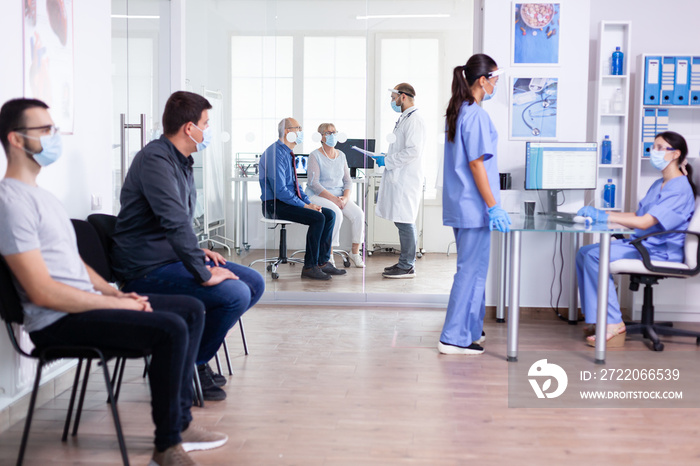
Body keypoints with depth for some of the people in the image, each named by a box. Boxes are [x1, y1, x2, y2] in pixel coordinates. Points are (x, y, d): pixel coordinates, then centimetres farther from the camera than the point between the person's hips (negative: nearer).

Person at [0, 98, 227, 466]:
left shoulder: (39, 194, 18)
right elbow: (42, 292, -22)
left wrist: (117, 293, 4)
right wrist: (117, 303, -17)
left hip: (85, 303, 10)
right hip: (57, 322, -10)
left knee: (191, 309, 6)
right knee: (171, 329, -26)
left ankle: (180, 422, 8)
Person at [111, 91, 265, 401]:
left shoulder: (180, 161, 15)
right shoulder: (155, 159, -18)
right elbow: (175, 222, -29)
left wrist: (197, 252, 12)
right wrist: (204, 275, -29)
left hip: (174, 257, 10)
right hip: (149, 270, -10)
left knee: (254, 283, 5)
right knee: (235, 294, -25)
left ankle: (198, 345, 12)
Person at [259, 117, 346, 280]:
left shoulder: (288, 154, 16)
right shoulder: (275, 154, -16)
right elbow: (280, 190, -23)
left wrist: (309, 202, 6)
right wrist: (304, 205, -19)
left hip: (289, 202, 10)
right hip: (275, 205, -10)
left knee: (329, 214, -2)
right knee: (317, 218, -25)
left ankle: (323, 261, 1)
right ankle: (310, 267, -17)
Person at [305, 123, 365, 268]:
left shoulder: (341, 155, 12)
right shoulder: (315, 156, -7)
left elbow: (347, 180, 11)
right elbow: (313, 183, -14)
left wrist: (345, 197, -9)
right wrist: (333, 199, -21)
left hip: (339, 196, 5)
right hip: (318, 196, -5)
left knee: (358, 213, -20)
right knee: (336, 214, -34)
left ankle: (355, 252, -4)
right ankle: (329, 254, -22)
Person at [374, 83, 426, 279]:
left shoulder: (414, 120, -13)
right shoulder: (404, 119, 19)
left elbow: (412, 151, -22)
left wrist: (387, 161, -15)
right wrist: (386, 157, 15)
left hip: (406, 179, -10)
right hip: (398, 178, 10)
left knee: (405, 222, -7)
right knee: (402, 221, 13)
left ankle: (407, 267, -2)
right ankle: (405, 262, 20)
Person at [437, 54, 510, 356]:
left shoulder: (457, 112, 13)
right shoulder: (477, 115, -15)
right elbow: (476, 164, -19)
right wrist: (493, 207, -16)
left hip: (460, 204, 10)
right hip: (474, 206, -10)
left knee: (473, 268, 18)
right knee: (472, 269, -3)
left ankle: (471, 330, 27)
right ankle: (454, 337, 3)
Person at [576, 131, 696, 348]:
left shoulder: (679, 188, -14)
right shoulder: (659, 185, 19)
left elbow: (645, 222, -24)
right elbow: (636, 216, 18)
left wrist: (603, 216, -24)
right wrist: (598, 213, 6)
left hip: (661, 252, -10)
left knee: (595, 256, -25)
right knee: (584, 253, -4)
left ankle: (613, 325, -21)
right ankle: (595, 320, -2)